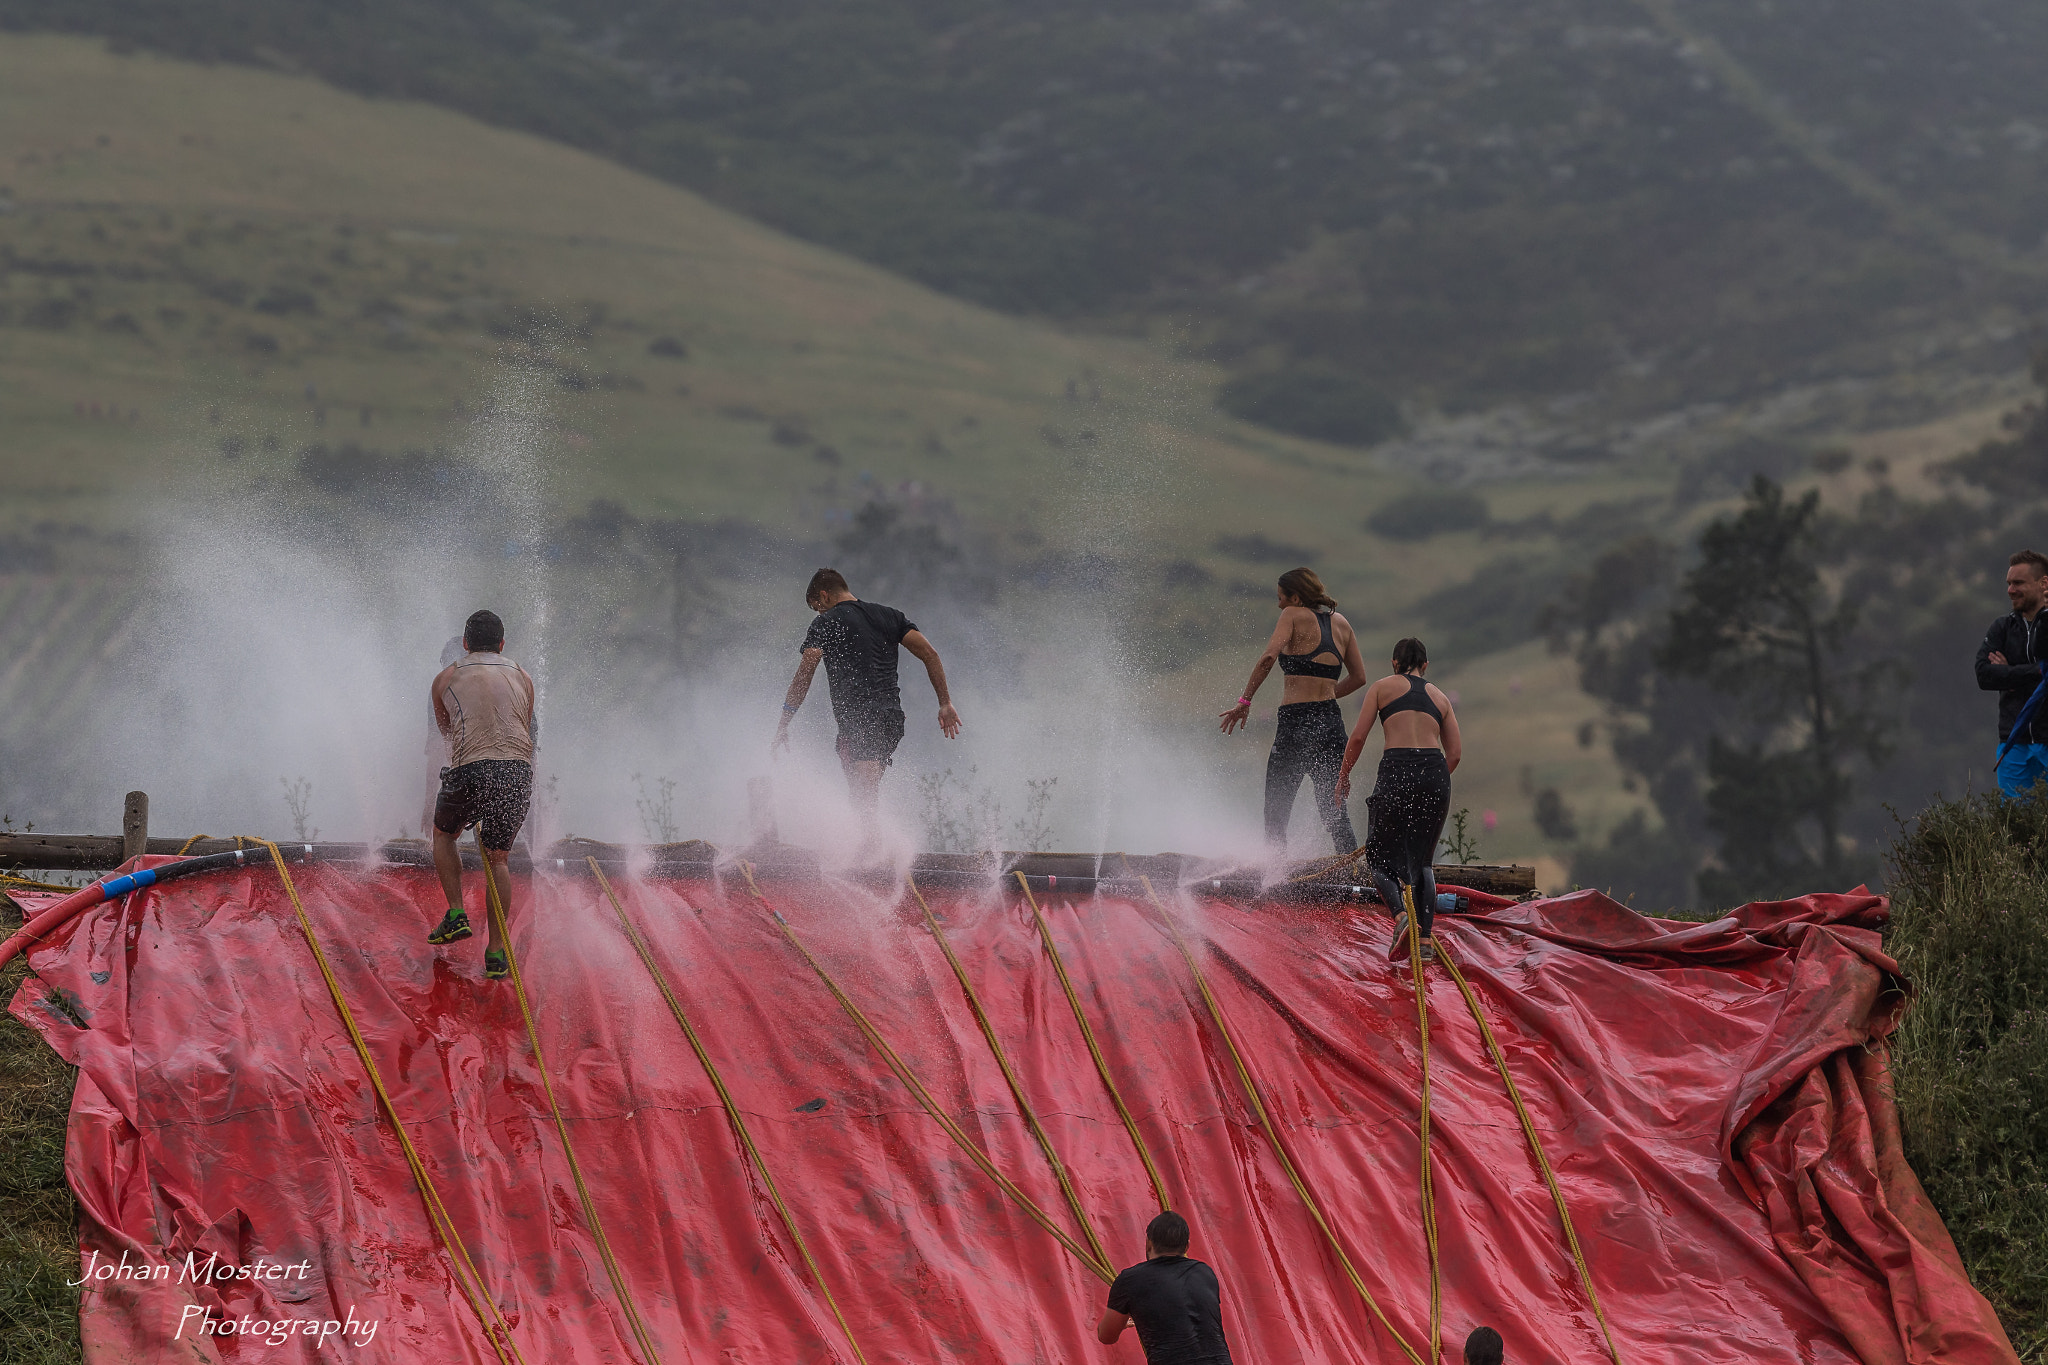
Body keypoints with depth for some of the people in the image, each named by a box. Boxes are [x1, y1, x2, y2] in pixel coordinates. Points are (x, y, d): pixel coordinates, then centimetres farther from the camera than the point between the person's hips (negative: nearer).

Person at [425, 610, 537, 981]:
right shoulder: (522, 678, 22)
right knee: (498, 858, 13)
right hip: (518, 770, 2)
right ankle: (497, 953, 7)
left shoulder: (446, 679, 16)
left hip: (472, 769, -2)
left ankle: (456, 914, 11)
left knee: (444, 832, 26)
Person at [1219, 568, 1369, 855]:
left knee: (1276, 812, 0)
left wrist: (1244, 702, -12)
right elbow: (1359, 677, 19)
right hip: (1332, 721, 6)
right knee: (1333, 809, 14)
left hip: (1297, 723, -6)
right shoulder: (1341, 623, 14)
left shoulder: (1294, 616, -3)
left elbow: (1268, 658, -17)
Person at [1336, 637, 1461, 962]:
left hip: (1398, 771, -3)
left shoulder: (1383, 687, 12)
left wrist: (1343, 776, 18)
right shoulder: (1439, 697, 20)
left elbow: (1358, 737, 6)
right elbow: (1455, 752, 14)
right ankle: (1426, 939, 6)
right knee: (1422, 860, 18)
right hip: (1436, 774, 3)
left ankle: (1400, 914, -21)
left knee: (1380, 857, 8)